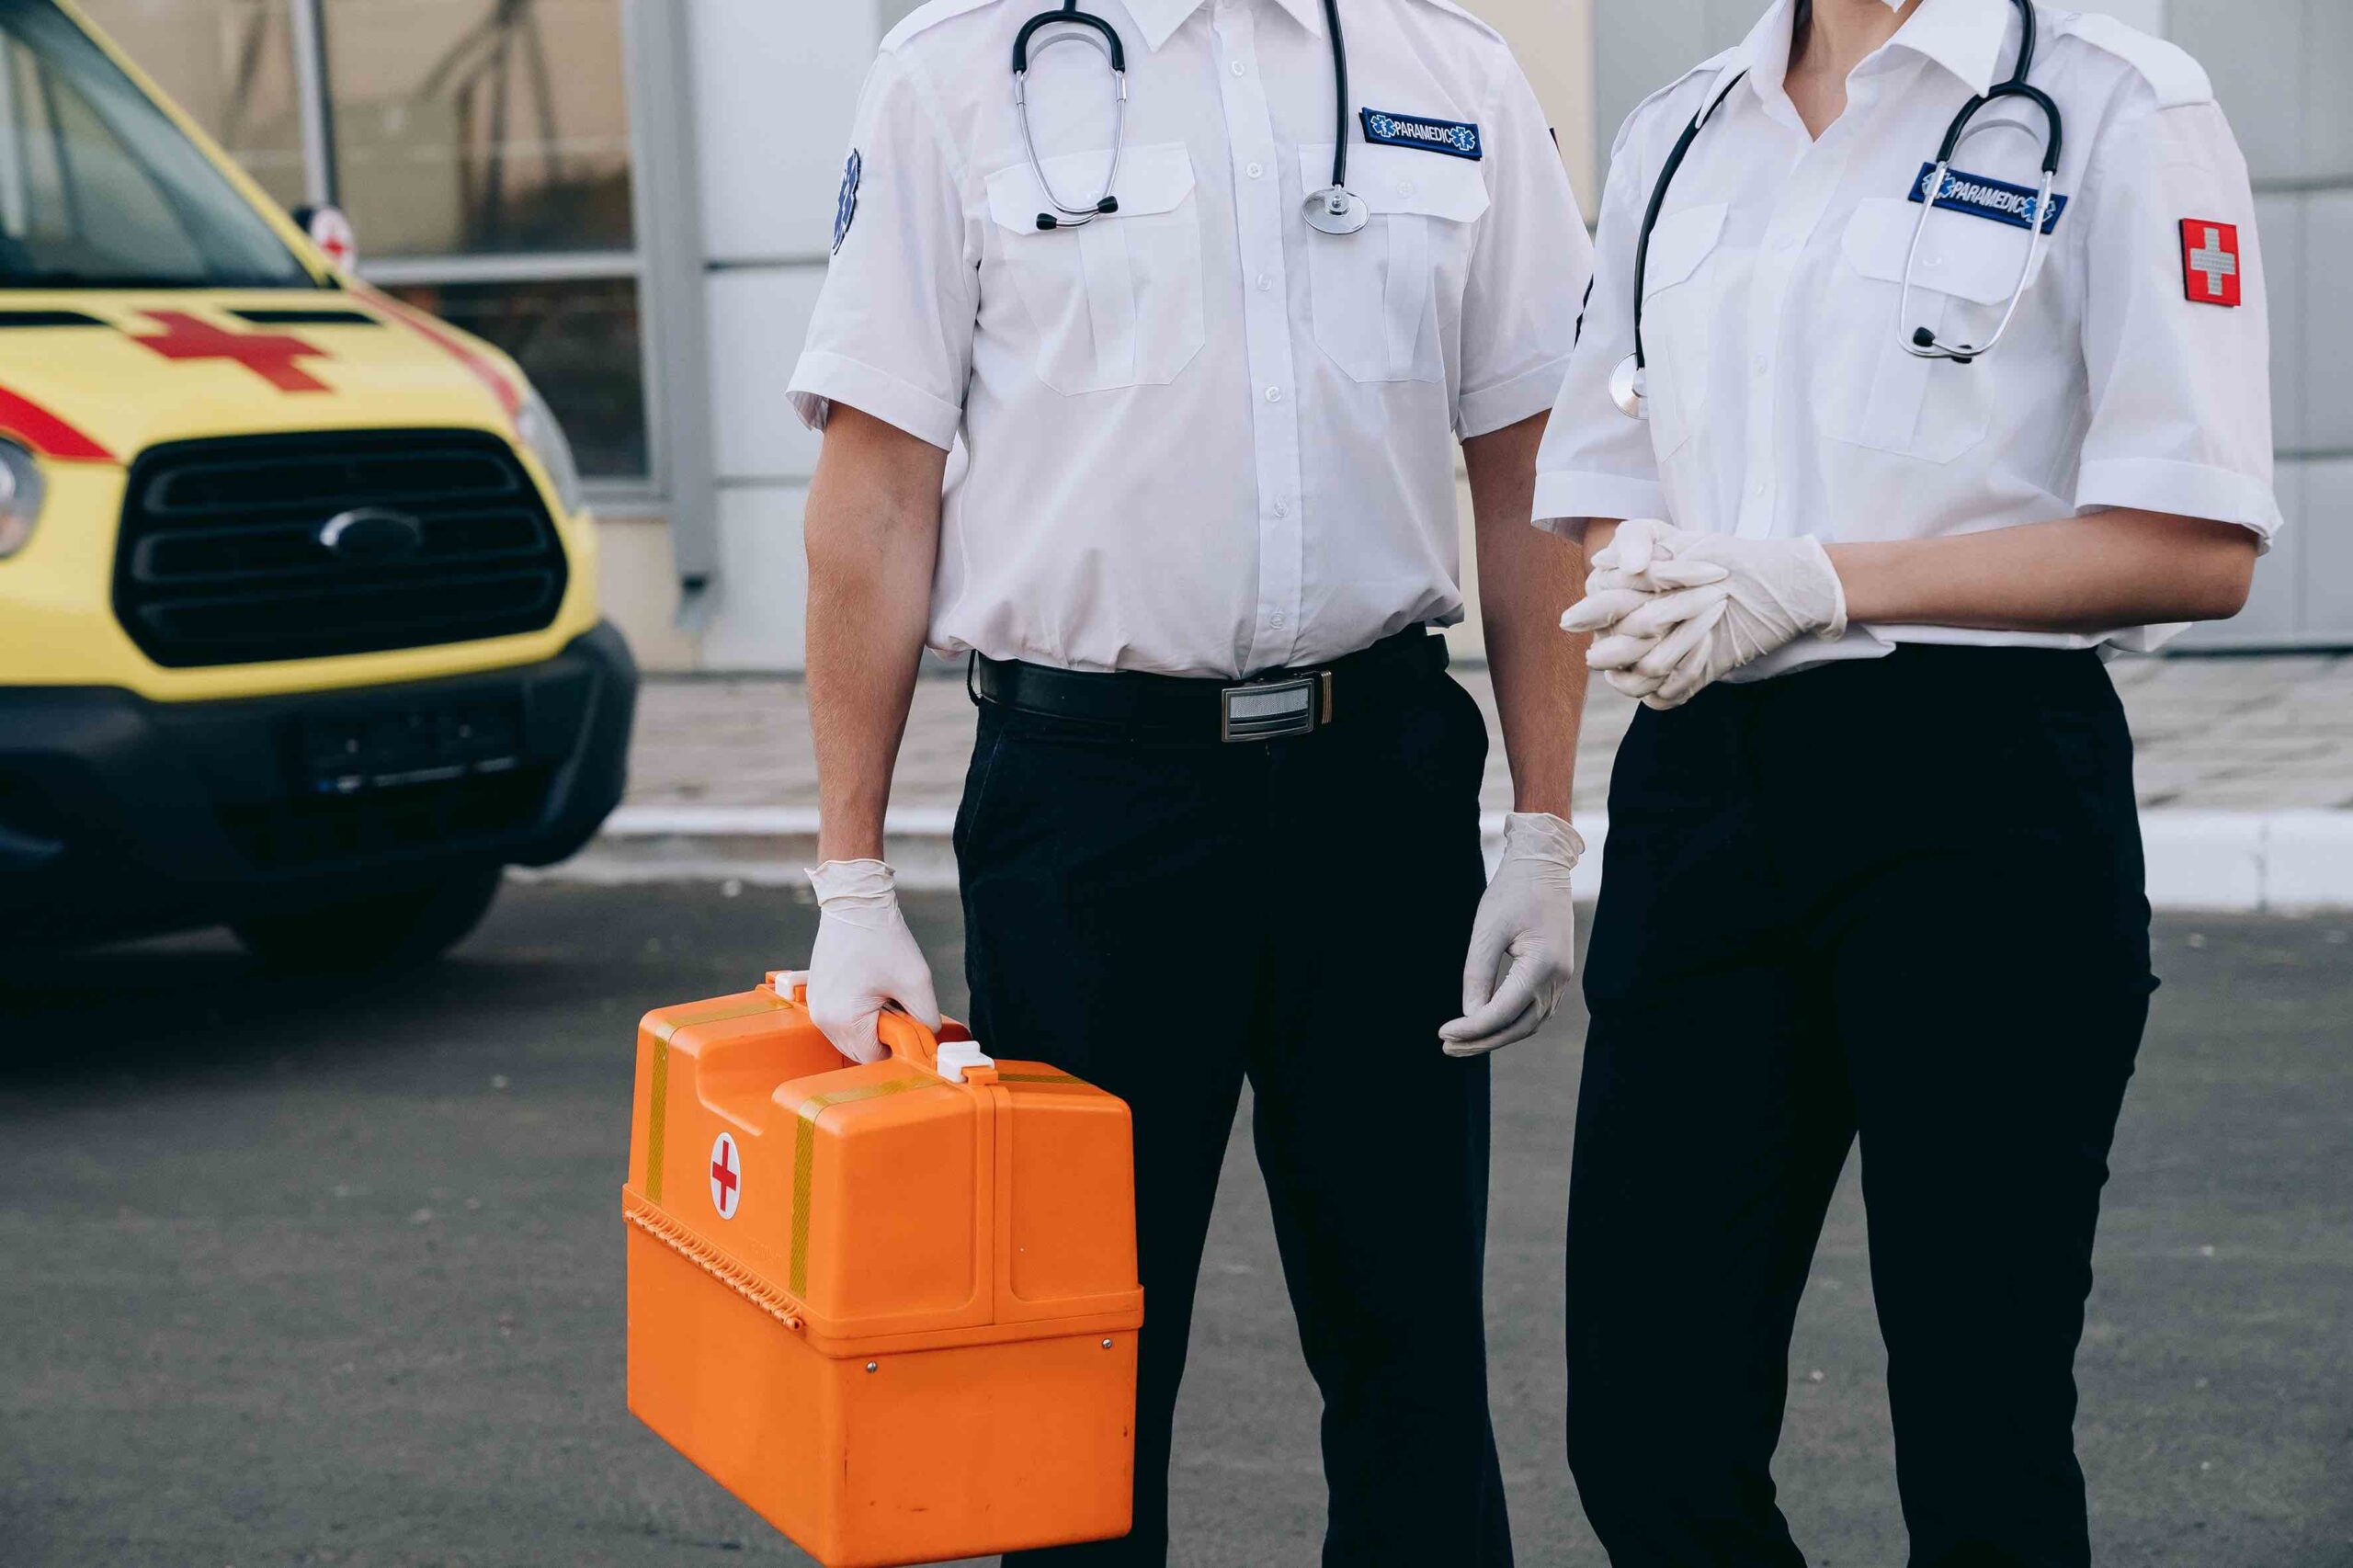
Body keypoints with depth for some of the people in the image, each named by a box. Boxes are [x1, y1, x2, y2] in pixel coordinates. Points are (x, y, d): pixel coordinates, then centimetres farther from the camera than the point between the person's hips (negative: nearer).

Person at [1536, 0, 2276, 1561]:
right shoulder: (1677, 135, 15)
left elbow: (2198, 546, -8)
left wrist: (1822, 582, -14)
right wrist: (1642, 596, -4)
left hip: (1983, 793, -4)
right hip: (1700, 783, 5)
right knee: (1648, 1437, 2)